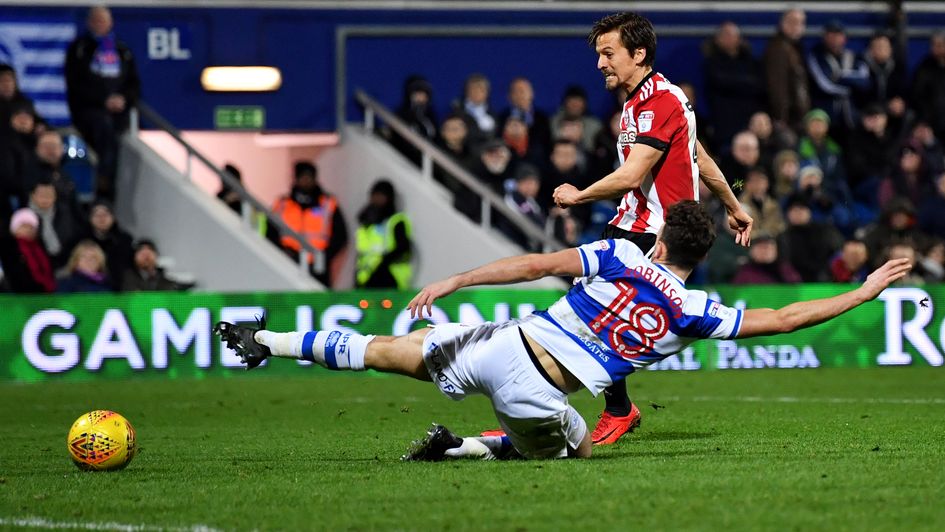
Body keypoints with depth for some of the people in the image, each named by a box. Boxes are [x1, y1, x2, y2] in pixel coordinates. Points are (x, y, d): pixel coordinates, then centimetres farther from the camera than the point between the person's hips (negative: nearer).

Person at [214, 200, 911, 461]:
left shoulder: (620, 255, 4)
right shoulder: (696, 312, 1)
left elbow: (536, 264, -1)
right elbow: (780, 319, 2)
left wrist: (453, 280, 4)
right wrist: (864, 292, 10)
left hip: (501, 347, 2)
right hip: (541, 397, -1)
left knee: (390, 351, 16)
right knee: (575, 447, 30)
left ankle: (267, 342, 15)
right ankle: (465, 447, 8)